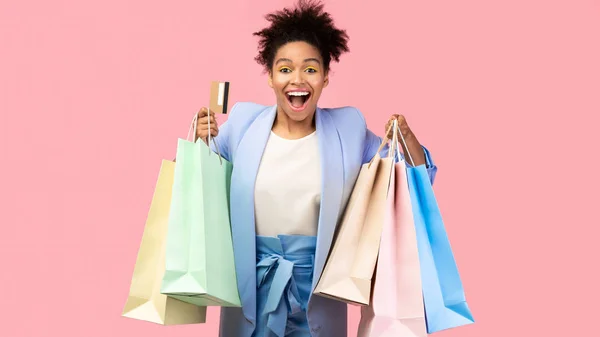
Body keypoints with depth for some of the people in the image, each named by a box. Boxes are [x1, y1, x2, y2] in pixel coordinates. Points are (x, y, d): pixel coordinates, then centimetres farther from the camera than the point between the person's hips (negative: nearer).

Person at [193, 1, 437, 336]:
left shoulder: (349, 128, -4)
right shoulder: (243, 122, -2)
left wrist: (406, 138, -16)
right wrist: (201, 141, -7)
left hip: (319, 283, 0)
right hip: (251, 281, 1)